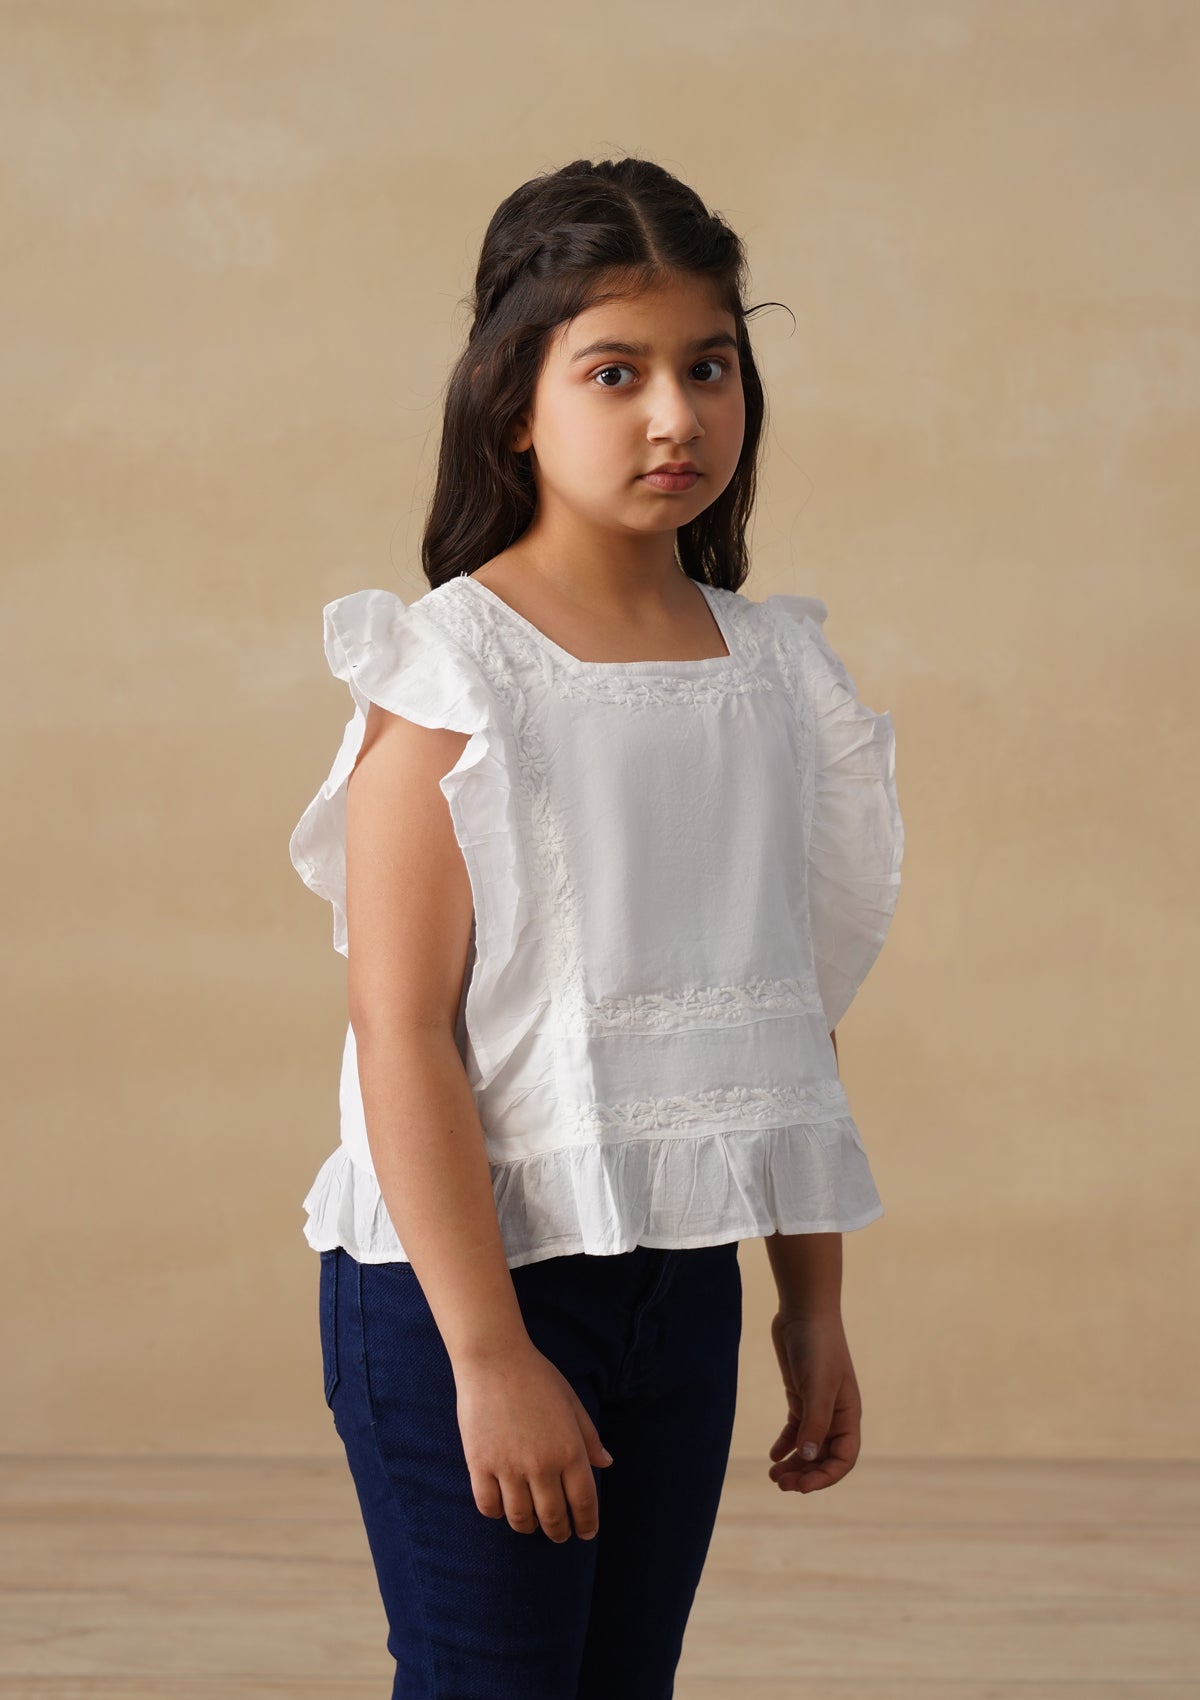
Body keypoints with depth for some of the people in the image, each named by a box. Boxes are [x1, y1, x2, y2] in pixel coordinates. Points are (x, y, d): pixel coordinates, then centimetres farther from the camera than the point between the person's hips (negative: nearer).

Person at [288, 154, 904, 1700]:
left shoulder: (769, 670, 6)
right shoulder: (450, 674, -12)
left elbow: (788, 1008, 12)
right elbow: (400, 1034, -16)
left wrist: (816, 1305, 12)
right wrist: (489, 1355, -19)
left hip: (685, 1281, 6)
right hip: (467, 1277, -6)